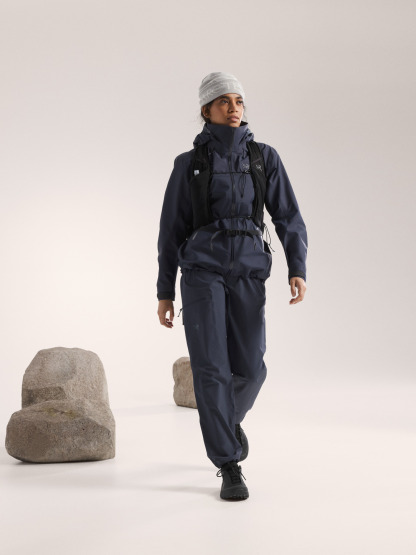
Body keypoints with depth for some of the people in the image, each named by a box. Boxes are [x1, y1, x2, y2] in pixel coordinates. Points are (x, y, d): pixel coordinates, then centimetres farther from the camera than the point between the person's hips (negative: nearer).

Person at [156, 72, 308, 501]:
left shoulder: (265, 158, 10)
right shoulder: (188, 164, 7)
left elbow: (288, 218, 5)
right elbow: (172, 231, 9)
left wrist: (298, 270, -10)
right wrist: (165, 292, 7)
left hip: (247, 272, 2)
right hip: (202, 269, -2)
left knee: (249, 369, 0)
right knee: (210, 368, -12)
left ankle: (229, 416, 35)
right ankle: (230, 469, -4)